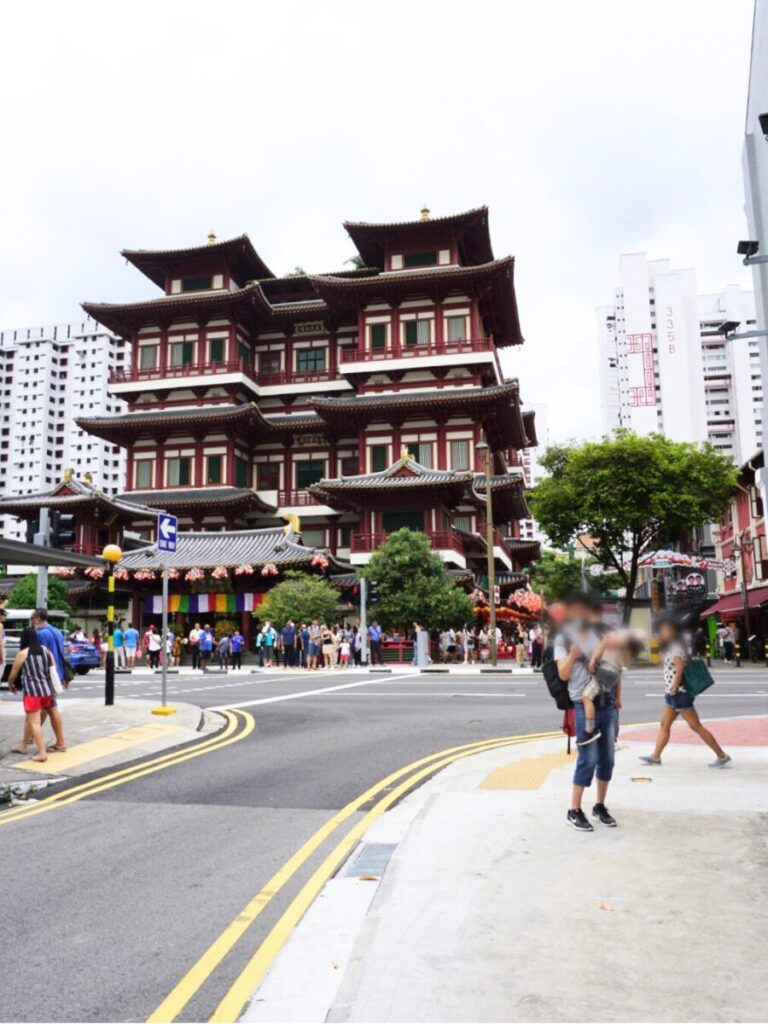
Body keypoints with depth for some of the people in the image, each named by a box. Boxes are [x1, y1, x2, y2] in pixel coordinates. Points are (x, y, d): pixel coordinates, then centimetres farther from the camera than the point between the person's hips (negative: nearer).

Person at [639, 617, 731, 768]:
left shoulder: (676, 648, -14)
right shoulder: (669, 648, 15)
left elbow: (679, 670, -21)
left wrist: (674, 690, -18)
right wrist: (670, 691, 12)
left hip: (679, 693, -10)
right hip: (671, 694, 10)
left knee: (695, 726, -5)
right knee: (664, 724, 10)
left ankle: (722, 756, 1)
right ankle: (655, 756, 13)